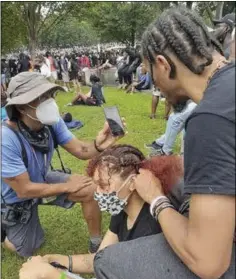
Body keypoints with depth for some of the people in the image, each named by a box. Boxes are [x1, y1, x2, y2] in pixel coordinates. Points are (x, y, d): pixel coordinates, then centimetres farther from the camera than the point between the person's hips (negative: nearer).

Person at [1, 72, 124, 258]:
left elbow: (80, 150, -19)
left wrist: (98, 145, -43)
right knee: (30, 251, 10)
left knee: (90, 190, -14)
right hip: (15, 199, -4)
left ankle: (97, 244, 9)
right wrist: (67, 187, -23)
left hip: (42, 180, 5)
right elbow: (24, 190, -31)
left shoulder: (51, 122, -19)